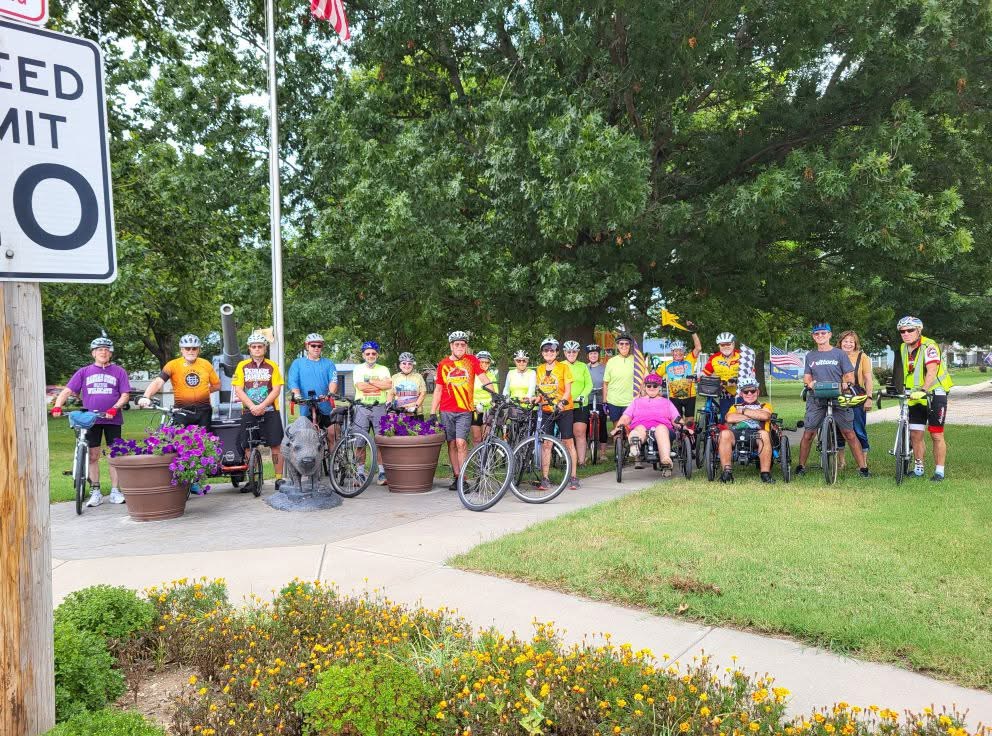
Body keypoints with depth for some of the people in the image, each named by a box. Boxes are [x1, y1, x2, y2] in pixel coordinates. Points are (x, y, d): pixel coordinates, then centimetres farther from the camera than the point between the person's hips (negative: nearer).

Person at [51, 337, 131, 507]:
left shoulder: (119, 371, 6)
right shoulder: (84, 372, 9)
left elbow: (125, 394, 1)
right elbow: (67, 391, 3)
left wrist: (114, 408, -17)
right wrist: (57, 406, -15)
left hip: (112, 419, -1)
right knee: (93, 455, 3)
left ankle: (115, 491, 9)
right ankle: (95, 492, 11)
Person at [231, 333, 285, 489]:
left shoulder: (272, 366, 5)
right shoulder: (242, 366, 6)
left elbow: (276, 389, -2)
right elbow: (238, 390, -1)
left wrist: (262, 406, -14)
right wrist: (252, 407, -13)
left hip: (269, 411, -1)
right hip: (248, 412, 1)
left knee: (275, 445, -2)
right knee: (248, 447, 2)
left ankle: (279, 478, 5)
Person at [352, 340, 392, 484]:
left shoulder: (383, 369, 11)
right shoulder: (358, 369, 8)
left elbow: (389, 384, -8)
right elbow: (361, 386, -10)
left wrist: (370, 381, -7)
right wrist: (380, 384, -5)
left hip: (379, 407, 0)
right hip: (362, 407, 0)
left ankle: (382, 472, 2)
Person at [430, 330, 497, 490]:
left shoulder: (471, 360, 3)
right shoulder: (443, 364, 6)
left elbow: (484, 378, -2)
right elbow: (438, 390, 9)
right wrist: (432, 413, 5)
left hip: (465, 411, -2)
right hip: (446, 411, 2)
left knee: (461, 443, -11)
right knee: (451, 444, 6)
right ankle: (456, 477, 14)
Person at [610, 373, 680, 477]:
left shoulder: (666, 402, 35)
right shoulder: (637, 401, 36)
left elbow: (677, 420, 22)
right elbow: (625, 418, 23)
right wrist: (618, 428, 2)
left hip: (662, 427, 0)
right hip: (640, 427, 0)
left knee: (661, 428, -38)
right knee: (640, 428, -37)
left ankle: (666, 463, -55)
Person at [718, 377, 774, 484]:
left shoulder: (764, 405, 28)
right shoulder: (735, 406, 31)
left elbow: (765, 416, 0)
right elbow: (729, 418, 5)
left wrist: (744, 411, 8)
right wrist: (755, 415, 5)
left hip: (756, 434, -1)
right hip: (737, 433, 1)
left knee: (764, 434, -37)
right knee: (724, 433, -33)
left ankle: (765, 473, -32)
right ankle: (727, 472, -32)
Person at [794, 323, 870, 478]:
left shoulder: (839, 354, 6)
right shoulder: (810, 356, 14)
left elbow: (850, 376, 4)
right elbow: (806, 377, 13)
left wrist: (847, 383, -19)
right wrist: (809, 383, -10)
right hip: (816, 400, 2)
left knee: (849, 434, -5)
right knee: (808, 434, -2)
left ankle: (863, 468, 0)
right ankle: (801, 466, 10)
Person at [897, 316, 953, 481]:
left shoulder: (929, 346, -16)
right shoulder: (903, 348, 5)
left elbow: (932, 371, -29)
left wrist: (923, 390, -41)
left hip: (934, 394, -6)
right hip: (916, 396, 6)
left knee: (936, 435, -2)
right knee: (915, 434, 5)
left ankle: (939, 471, 6)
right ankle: (918, 468, 16)